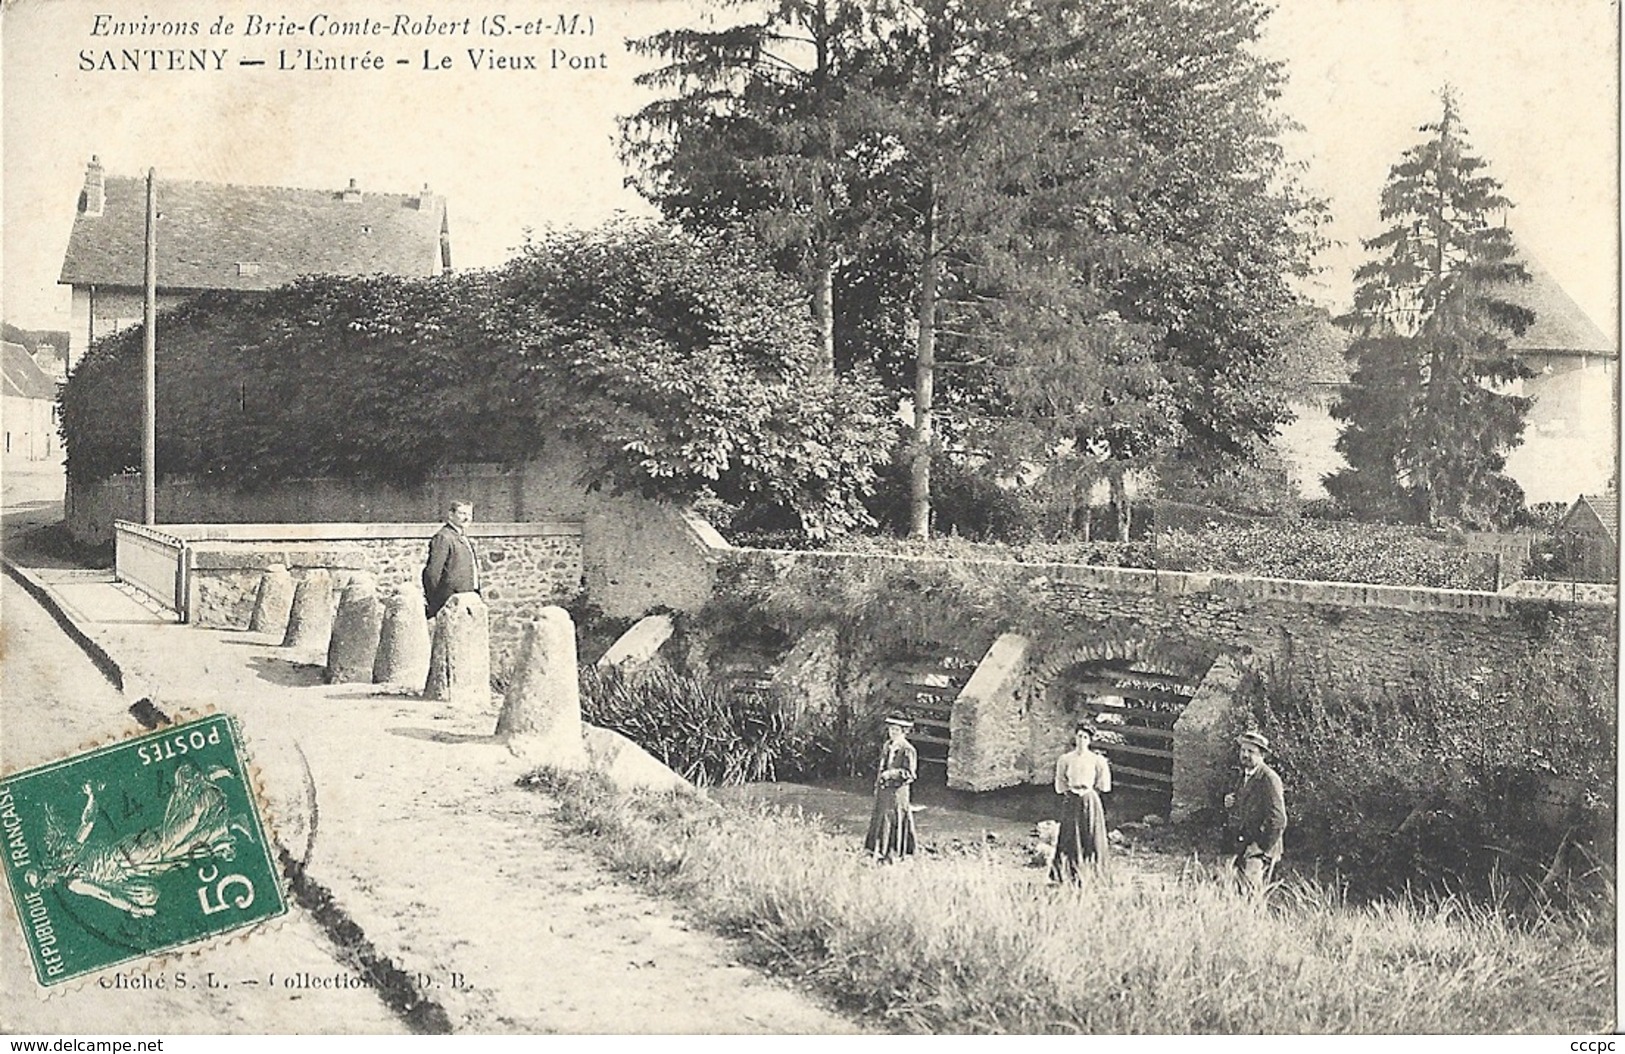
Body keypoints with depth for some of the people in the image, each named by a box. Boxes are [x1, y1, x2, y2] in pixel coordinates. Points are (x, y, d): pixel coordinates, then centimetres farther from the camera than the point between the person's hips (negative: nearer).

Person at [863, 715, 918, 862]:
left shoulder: (908, 750, -12)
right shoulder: (886, 746, 11)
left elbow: (910, 773, -14)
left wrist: (892, 773, -24)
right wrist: (877, 786, 19)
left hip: (898, 791, -8)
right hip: (883, 790, 8)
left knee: (895, 821, -4)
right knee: (879, 820, 11)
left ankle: (894, 854, 3)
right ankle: (879, 851, 21)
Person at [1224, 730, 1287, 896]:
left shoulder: (1269, 778, -11)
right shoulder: (1245, 776, 16)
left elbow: (1278, 820, -16)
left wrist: (1264, 850, -16)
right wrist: (1230, 806, 3)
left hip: (1260, 850, -8)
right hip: (1243, 848, 8)